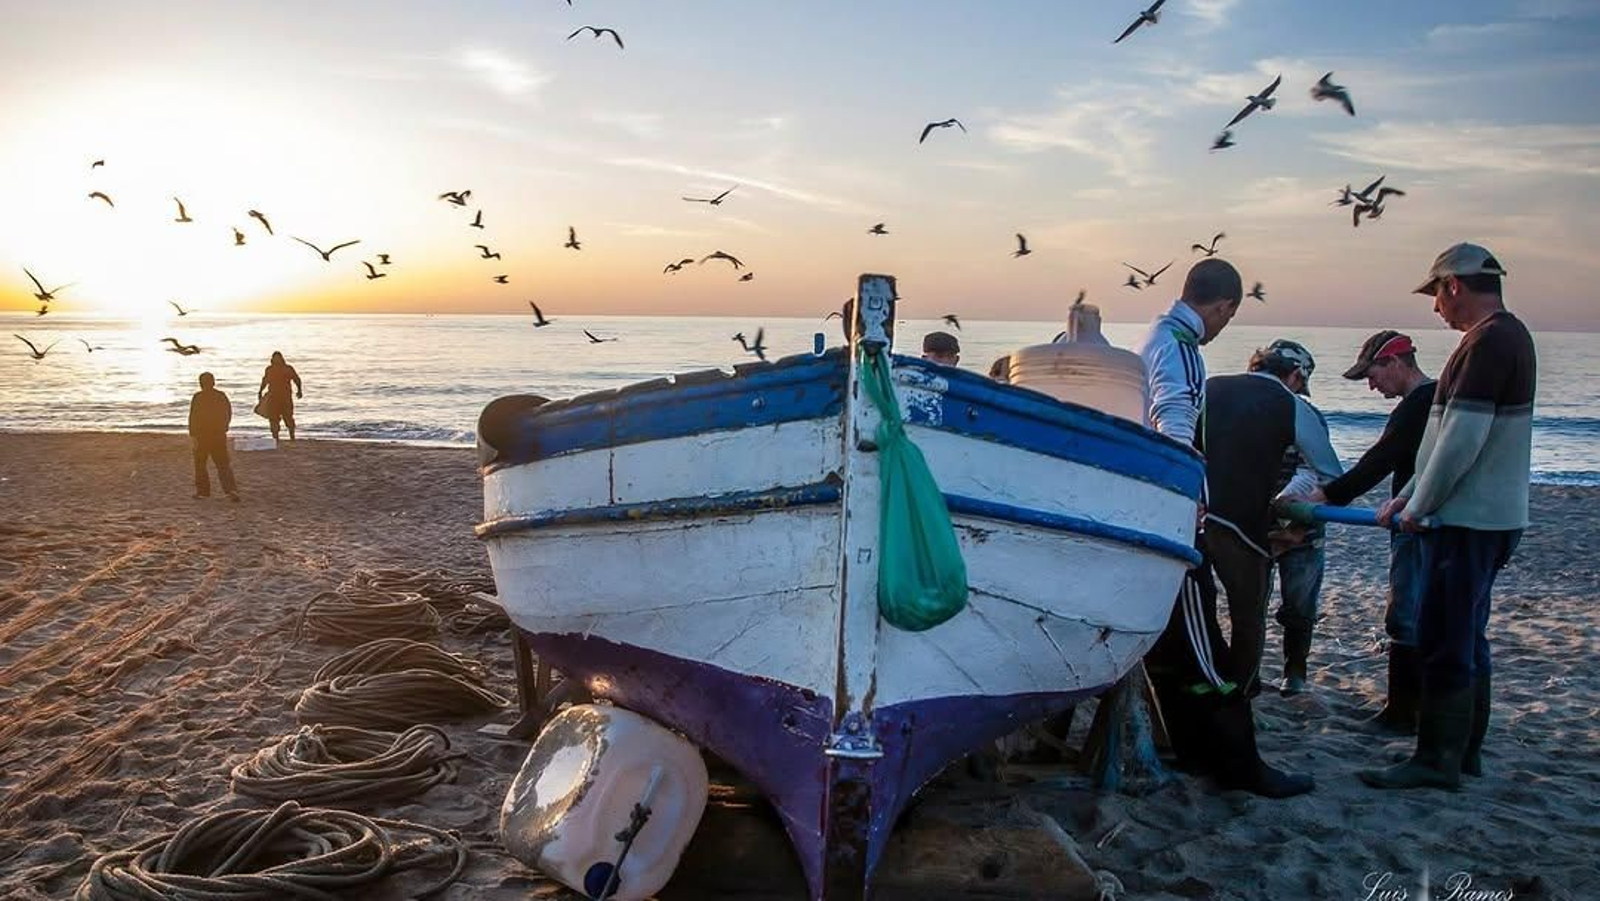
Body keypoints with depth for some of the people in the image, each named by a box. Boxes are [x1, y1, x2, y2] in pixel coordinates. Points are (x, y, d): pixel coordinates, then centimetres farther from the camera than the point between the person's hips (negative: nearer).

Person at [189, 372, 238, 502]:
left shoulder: (197, 397, -10)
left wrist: (192, 435, -11)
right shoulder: (222, 396, 3)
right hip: (219, 435, 4)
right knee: (223, 463, 4)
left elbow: (193, 417, -13)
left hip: (202, 435, -4)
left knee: (200, 463, 13)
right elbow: (229, 414, 12)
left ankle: (202, 490, 18)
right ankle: (231, 490, -11)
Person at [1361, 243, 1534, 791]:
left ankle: (1437, 761, 4)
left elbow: (1461, 441, -22)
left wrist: (1418, 508, -11)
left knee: (1445, 644, -4)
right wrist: (1406, 498, 18)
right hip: (1486, 518, 10)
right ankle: (1464, 751, 25)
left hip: (1469, 522, -10)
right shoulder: (1507, 336, 16)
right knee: (1465, 638, 16)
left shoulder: (1488, 341, -17)